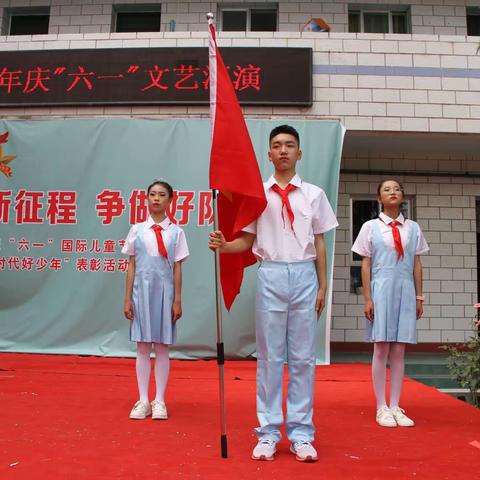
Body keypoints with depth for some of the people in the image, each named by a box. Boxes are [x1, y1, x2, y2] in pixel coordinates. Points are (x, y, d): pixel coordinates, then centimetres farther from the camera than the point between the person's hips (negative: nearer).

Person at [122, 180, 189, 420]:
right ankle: (143, 400, 14)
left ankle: (159, 401, 15)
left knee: (162, 347, 5)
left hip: (164, 292, -1)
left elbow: (177, 268, 2)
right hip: (142, 291, 1)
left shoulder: (176, 232, 2)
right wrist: (127, 299, 2)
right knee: (142, 346, 5)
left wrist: (177, 300, -2)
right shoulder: (137, 230, 5)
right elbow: (131, 266, 6)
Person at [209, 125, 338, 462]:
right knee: (270, 356, 4)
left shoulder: (314, 194, 8)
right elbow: (248, 240, 5)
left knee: (303, 357, 4)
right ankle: (268, 433, 14)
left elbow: (319, 243, 9)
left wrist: (322, 286, 5)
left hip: (304, 274, 1)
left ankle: (301, 434, 14)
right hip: (271, 274, 0)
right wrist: (224, 245, -16)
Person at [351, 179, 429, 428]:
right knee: (381, 349, 0)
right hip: (381, 290, -2)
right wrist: (367, 298, -4)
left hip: (405, 291, 2)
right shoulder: (370, 227, 3)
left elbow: (417, 263, 11)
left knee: (399, 350, 4)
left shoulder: (413, 228, 10)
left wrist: (419, 296, 8)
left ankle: (395, 407, 13)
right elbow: (366, 264, 1)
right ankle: (381, 408, 8)